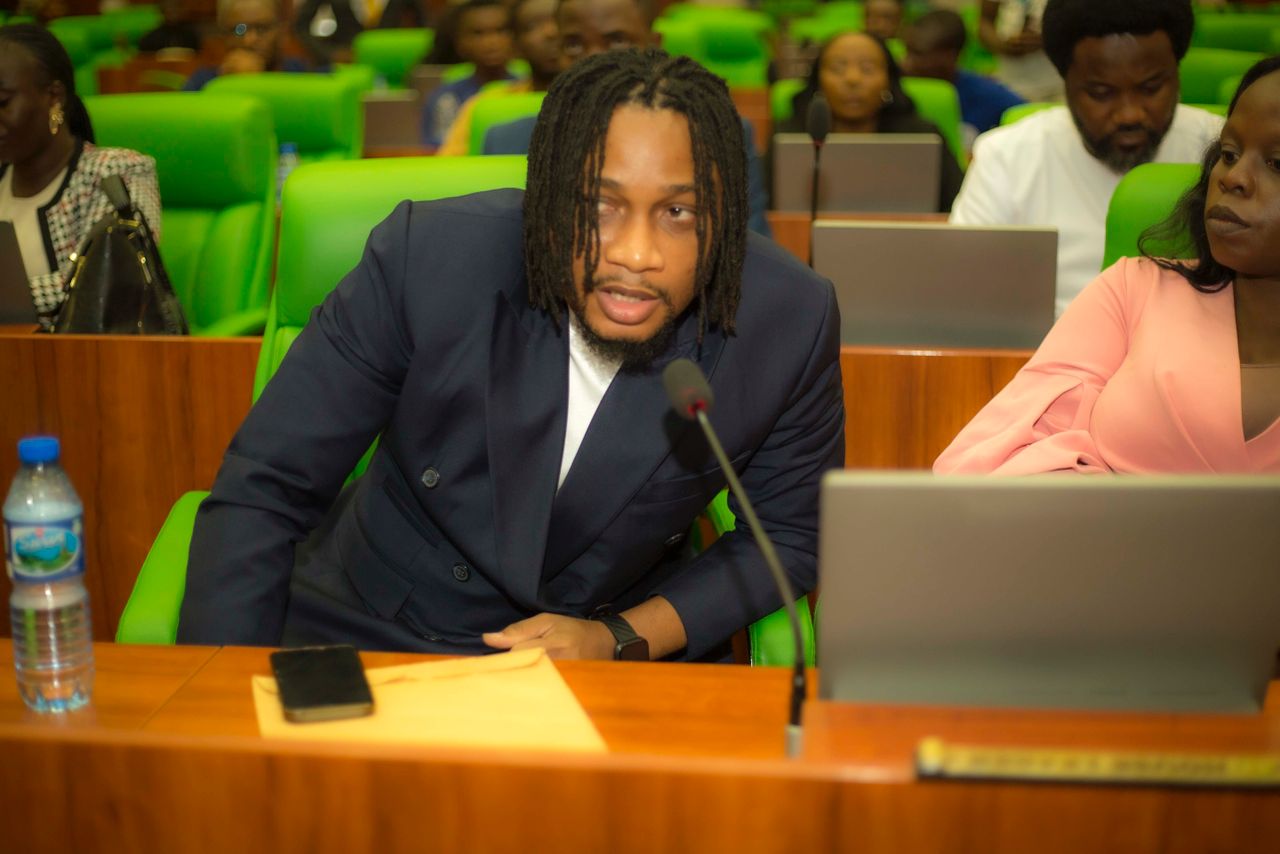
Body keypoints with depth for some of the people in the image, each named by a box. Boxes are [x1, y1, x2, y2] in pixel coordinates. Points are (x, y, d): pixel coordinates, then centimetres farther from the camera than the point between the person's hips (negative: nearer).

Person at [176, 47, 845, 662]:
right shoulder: (429, 257, -21)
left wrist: (621, 639, -14)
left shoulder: (790, 322, -18)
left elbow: (789, 533, -1)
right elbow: (262, 492, -13)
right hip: (374, 633, -3)